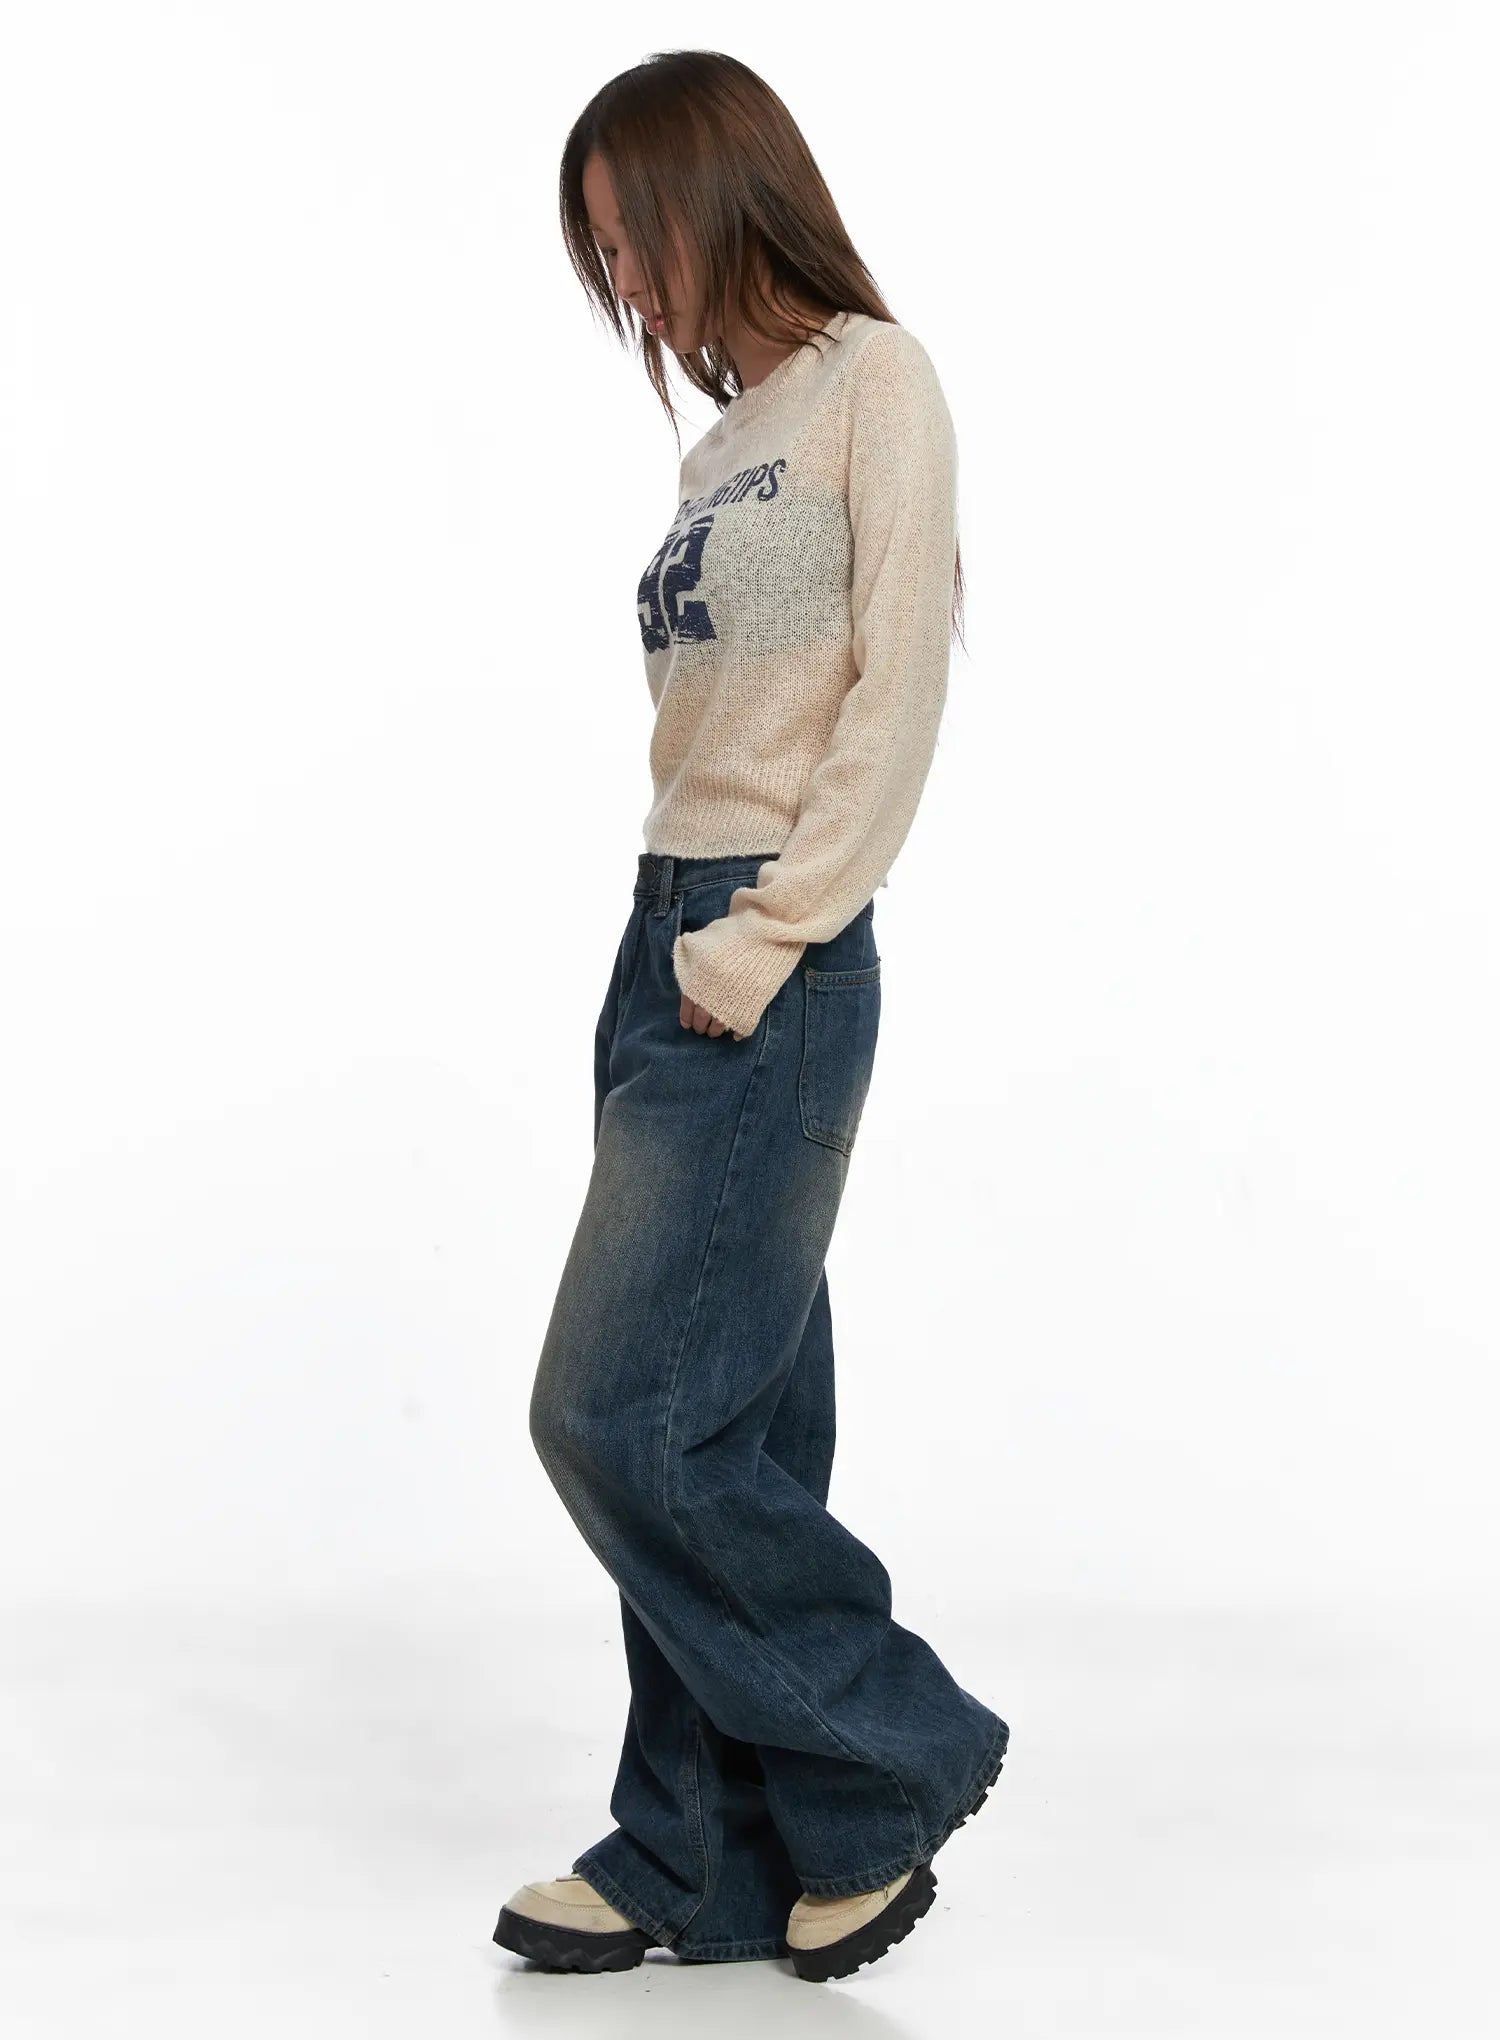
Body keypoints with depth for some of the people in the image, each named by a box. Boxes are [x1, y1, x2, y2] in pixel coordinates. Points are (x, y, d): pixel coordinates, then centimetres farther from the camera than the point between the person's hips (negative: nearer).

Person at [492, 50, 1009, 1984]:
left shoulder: (873, 377, -3)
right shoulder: (731, 433, 18)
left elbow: (899, 687, -11)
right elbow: (712, 713, 15)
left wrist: (767, 936, -15)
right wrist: (688, 939, 4)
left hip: (770, 964, -7)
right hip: (665, 939, 8)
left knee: (624, 1413, -8)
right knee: (717, 1434, 8)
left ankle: (890, 1764, 8)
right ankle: (701, 1860, 14)